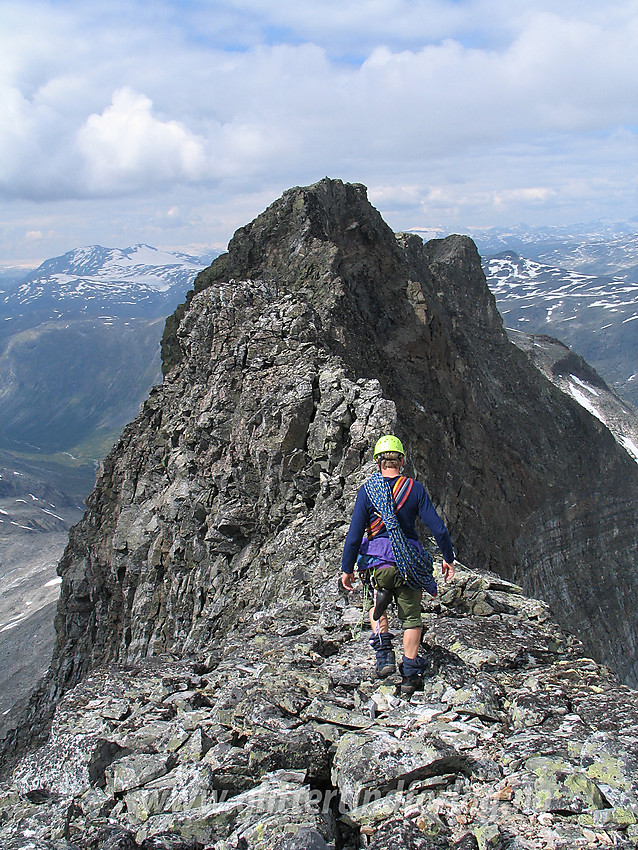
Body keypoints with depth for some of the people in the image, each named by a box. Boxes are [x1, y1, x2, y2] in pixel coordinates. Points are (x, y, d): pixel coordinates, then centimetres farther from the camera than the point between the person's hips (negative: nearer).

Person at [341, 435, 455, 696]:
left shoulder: (367, 491, -5)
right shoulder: (415, 488, -2)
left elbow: (354, 535, -6)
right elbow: (438, 529, -3)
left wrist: (347, 569, 3)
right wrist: (448, 559, 10)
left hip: (377, 562, 0)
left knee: (377, 608, 25)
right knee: (411, 617, 14)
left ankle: (384, 655, 6)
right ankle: (410, 674, 14)